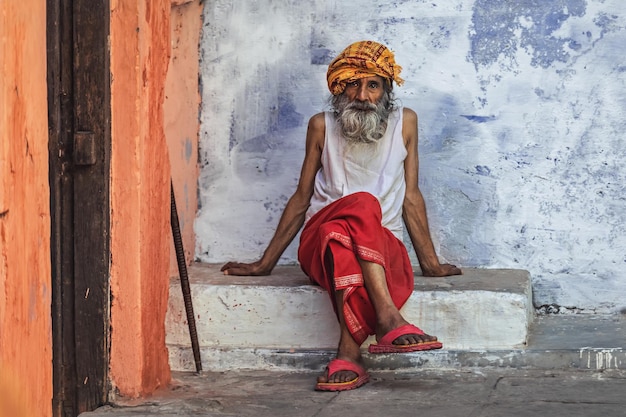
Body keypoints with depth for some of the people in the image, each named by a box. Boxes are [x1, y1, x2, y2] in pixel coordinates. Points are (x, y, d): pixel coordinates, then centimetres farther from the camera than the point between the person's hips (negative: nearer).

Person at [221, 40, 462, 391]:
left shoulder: (404, 122, 9)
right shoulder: (322, 126, 9)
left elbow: (411, 196, 13)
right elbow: (302, 198, 16)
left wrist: (430, 263, 13)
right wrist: (265, 263, 16)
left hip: (384, 249, 0)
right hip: (319, 241, 0)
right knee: (363, 204, -37)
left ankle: (348, 356, -47)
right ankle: (389, 319, -48)